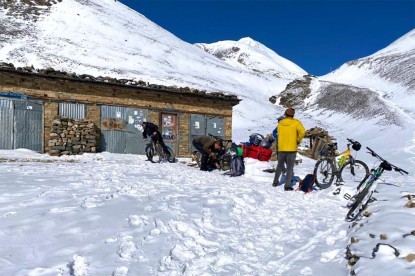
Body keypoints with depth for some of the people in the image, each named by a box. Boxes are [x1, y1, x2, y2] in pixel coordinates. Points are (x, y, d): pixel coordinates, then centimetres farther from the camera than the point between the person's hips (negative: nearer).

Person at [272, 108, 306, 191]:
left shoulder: (280, 123, 3)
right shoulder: (296, 122, -7)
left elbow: (279, 134, 10)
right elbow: (302, 131, -19)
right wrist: (298, 140, -6)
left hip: (281, 148, 4)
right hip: (292, 148, -3)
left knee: (280, 165, 20)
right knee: (290, 167, 3)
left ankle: (275, 182, 27)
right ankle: (287, 185, -1)